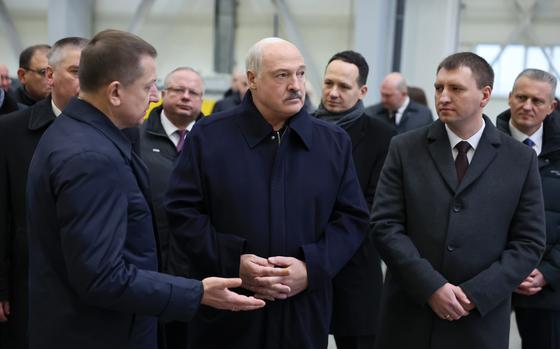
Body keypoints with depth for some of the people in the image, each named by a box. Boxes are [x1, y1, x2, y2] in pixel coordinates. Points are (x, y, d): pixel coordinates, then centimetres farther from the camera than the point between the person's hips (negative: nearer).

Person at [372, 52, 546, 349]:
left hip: (481, 321, 0)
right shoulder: (405, 148, 1)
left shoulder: (521, 159, 2)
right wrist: (431, 286, -14)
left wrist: (475, 293, -11)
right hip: (408, 315, 0)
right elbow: (385, 225, -5)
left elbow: (529, 243, -1)